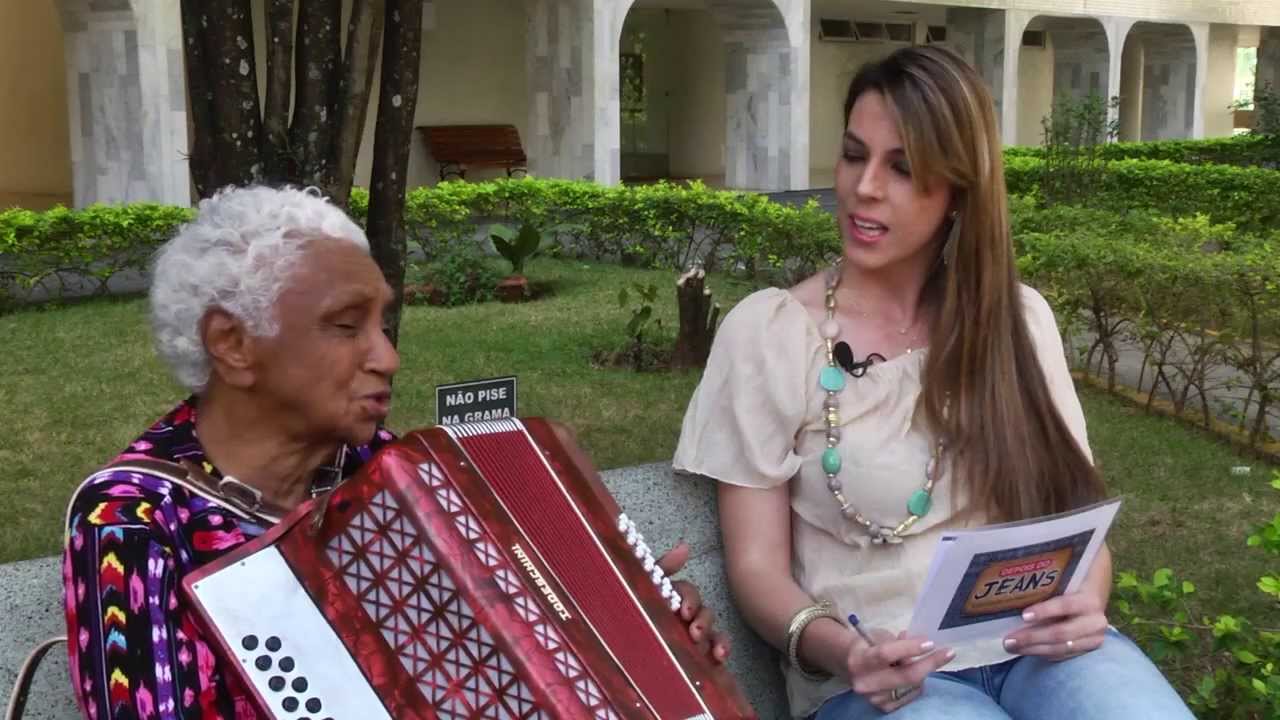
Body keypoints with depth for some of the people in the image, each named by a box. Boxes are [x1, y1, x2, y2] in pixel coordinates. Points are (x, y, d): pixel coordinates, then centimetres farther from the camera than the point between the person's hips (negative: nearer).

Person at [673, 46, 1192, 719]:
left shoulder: (1020, 318, 8)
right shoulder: (765, 331, -3)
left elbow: (1076, 506, 10)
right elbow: (757, 564, -3)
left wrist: (1085, 600, -12)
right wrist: (835, 649, -22)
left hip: (1038, 645, 4)